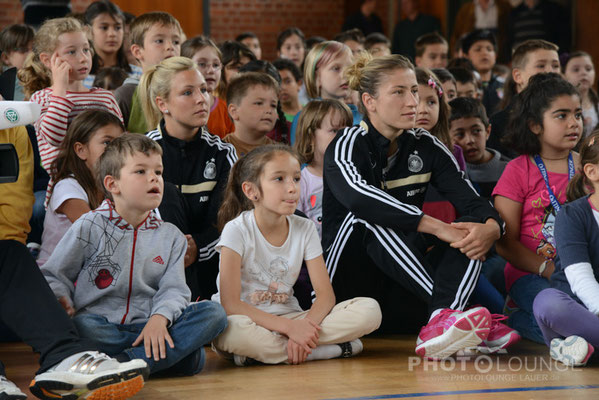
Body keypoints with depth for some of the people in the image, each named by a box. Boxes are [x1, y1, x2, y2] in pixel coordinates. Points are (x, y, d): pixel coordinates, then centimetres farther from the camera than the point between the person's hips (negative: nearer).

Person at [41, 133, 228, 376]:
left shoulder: (170, 236, 14)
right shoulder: (89, 227, 5)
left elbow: (174, 289, 5)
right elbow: (53, 275, 7)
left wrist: (160, 317, -18)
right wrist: (62, 303, -16)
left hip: (146, 325, 3)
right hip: (100, 324, -3)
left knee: (214, 313, -19)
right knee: (81, 327, -39)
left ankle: (126, 362, -34)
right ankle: (180, 351, -25)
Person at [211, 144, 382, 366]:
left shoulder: (304, 229, 1)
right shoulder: (237, 230, -12)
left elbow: (326, 294, -3)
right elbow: (230, 304, -19)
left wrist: (305, 326, -25)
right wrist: (289, 327, -27)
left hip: (288, 320, 4)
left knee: (370, 310, -15)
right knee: (231, 330, -43)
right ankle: (337, 349, -29)